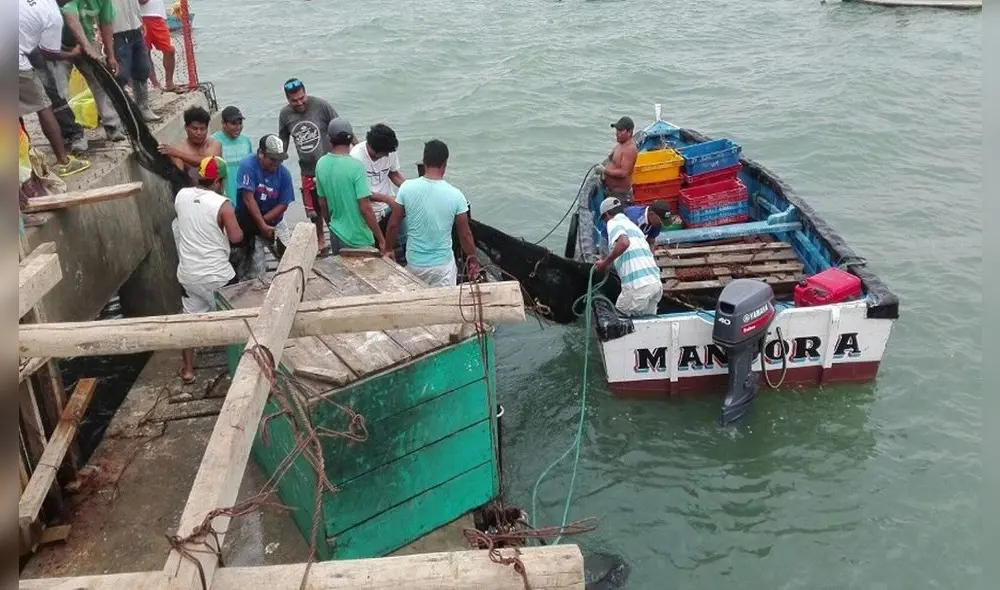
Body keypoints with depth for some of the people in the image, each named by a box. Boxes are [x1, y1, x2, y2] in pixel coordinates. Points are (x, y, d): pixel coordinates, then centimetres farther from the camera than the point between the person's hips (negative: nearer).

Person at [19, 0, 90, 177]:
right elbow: (49, 53, -3)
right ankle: (63, 161, 13)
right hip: (18, 63, -6)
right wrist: (74, 54, 16)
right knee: (43, 107, 8)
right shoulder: (53, 16, -11)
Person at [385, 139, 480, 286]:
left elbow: (393, 225, -3)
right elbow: (465, 234, -6)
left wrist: (389, 249, 13)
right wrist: (473, 259, 9)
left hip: (414, 263, 2)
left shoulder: (407, 188, -11)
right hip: (443, 264, -1)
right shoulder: (455, 195, -14)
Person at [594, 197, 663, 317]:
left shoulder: (613, 222, 1)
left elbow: (624, 243, -21)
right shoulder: (632, 224, 27)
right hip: (656, 283, 8)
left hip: (637, 286, -8)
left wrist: (605, 263, -8)